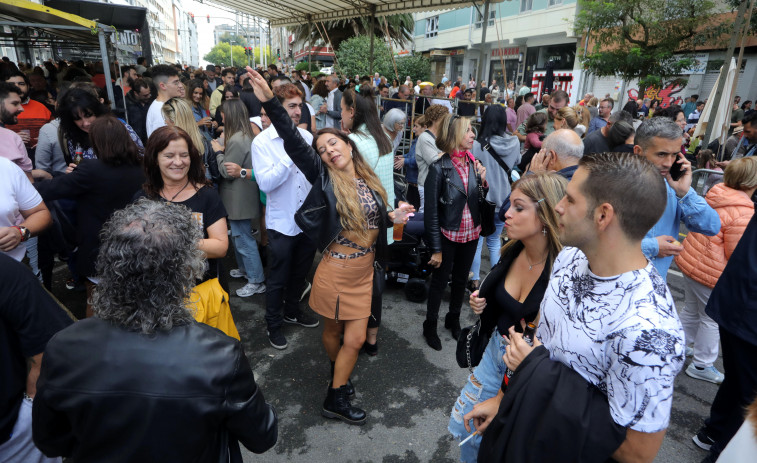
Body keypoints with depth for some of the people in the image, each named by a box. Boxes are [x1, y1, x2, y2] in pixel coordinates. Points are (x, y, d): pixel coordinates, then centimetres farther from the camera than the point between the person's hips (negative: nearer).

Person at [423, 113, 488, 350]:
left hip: (471, 233, 5)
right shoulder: (439, 169, -18)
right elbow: (431, 212, -15)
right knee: (439, 281, 11)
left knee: (461, 279, 20)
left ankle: (453, 319, 43)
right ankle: (430, 325, 31)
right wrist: (436, 248, -14)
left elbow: (480, 201, 4)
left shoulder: (473, 163, -2)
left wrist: (482, 181, -14)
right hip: (448, 235, -5)